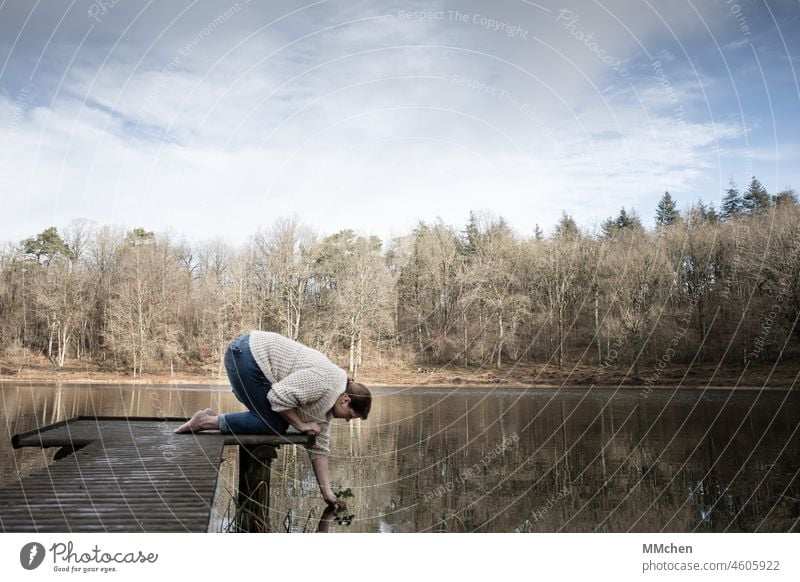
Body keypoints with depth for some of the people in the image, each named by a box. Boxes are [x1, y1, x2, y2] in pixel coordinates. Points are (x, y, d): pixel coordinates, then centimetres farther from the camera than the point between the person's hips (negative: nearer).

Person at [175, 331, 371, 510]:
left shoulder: (327, 401, 9)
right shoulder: (322, 382, -19)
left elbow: (318, 446, 12)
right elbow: (279, 396, -24)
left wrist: (327, 493, 11)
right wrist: (300, 424, -10)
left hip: (252, 357, 9)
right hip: (245, 354, -9)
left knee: (280, 424, 5)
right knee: (274, 425, -10)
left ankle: (213, 420, 11)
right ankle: (208, 421, -1)